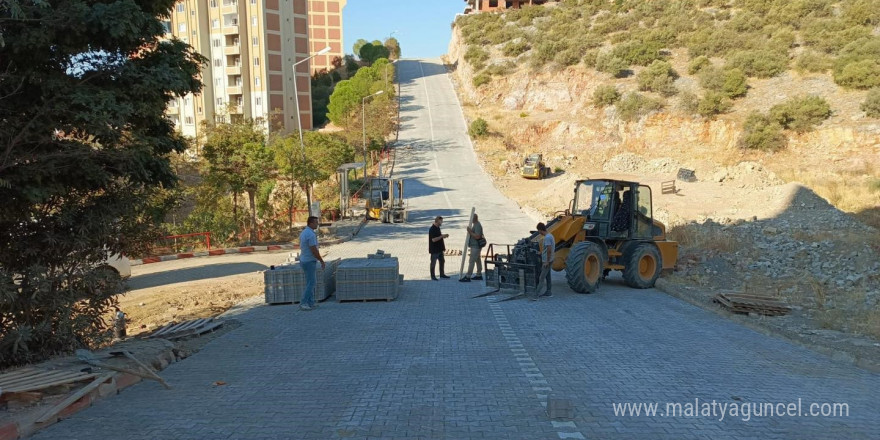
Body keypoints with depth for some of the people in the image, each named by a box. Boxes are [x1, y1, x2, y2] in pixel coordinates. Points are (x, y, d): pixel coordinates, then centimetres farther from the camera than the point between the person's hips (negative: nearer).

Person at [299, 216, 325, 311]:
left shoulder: (303, 233, 11)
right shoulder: (311, 234, -21)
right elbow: (314, 251, -22)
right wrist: (322, 261, -11)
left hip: (304, 261, 10)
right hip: (310, 262, -10)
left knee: (312, 282, 15)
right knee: (311, 284, -5)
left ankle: (311, 303, 17)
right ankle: (303, 304, -4)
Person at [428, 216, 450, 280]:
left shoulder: (438, 228, 10)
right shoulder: (432, 229, -20)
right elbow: (433, 239, -26)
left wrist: (443, 236, 4)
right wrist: (442, 236, -23)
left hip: (439, 248, 10)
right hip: (434, 249, -10)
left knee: (442, 261, 16)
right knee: (433, 263, 1)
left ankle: (442, 274, 28)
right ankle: (432, 276, 10)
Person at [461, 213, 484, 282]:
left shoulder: (477, 226, -19)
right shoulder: (475, 225, 15)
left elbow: (477, 236, -26)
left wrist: (470, 232, -24)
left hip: (475, 246, -11)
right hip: (475, 246, 11)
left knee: (471, 261, -10)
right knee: (477, 260, 15)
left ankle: (467, 277, -10)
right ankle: (479, 275, 23)